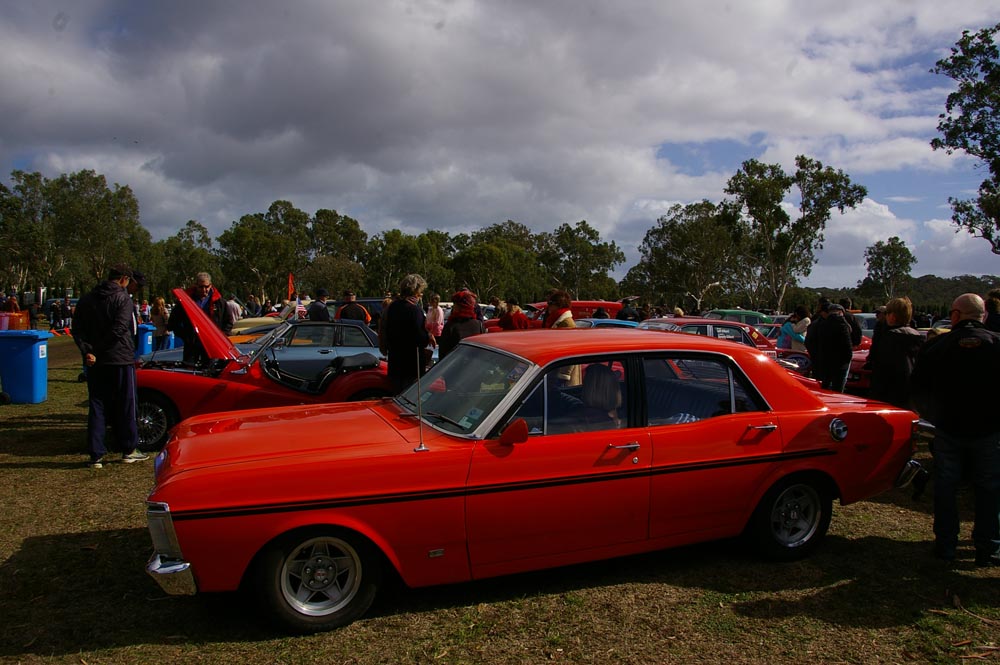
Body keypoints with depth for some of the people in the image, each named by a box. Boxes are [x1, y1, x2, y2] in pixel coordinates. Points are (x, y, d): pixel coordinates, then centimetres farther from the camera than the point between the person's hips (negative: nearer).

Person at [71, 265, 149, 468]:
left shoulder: (87, 299, 9)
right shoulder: (123, 298, -7)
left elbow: (77, 329, 0)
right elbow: (120, 328, -19)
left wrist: (88, 351, -9)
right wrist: (102, 347, -11)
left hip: (95, 362, 5)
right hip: (120, 359, -4)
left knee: (97, 407, 8)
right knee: (125, 407, 7)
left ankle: (96, 455, 7)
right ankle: (128, 451, 15)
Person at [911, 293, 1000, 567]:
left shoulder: (935, 346, -6)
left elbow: (918, 389, 2)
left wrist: (930, 415, 16)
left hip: (948, 431, 1)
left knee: (946, 488, 11)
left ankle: (946, 544, 18)